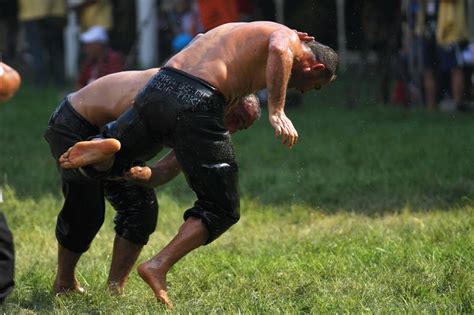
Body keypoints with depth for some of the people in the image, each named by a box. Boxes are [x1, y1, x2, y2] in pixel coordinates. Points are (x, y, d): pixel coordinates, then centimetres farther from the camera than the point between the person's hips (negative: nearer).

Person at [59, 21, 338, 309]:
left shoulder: (243, 31, 33)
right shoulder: (288, 37, 9)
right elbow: (279, 50, -15)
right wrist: (276, 111, -18)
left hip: (158, 90, 7)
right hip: (197, 105, -7)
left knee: (104, 166, 27)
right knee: (222, 210, 7)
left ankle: (102, 149, -7)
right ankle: (159, 266, -9)